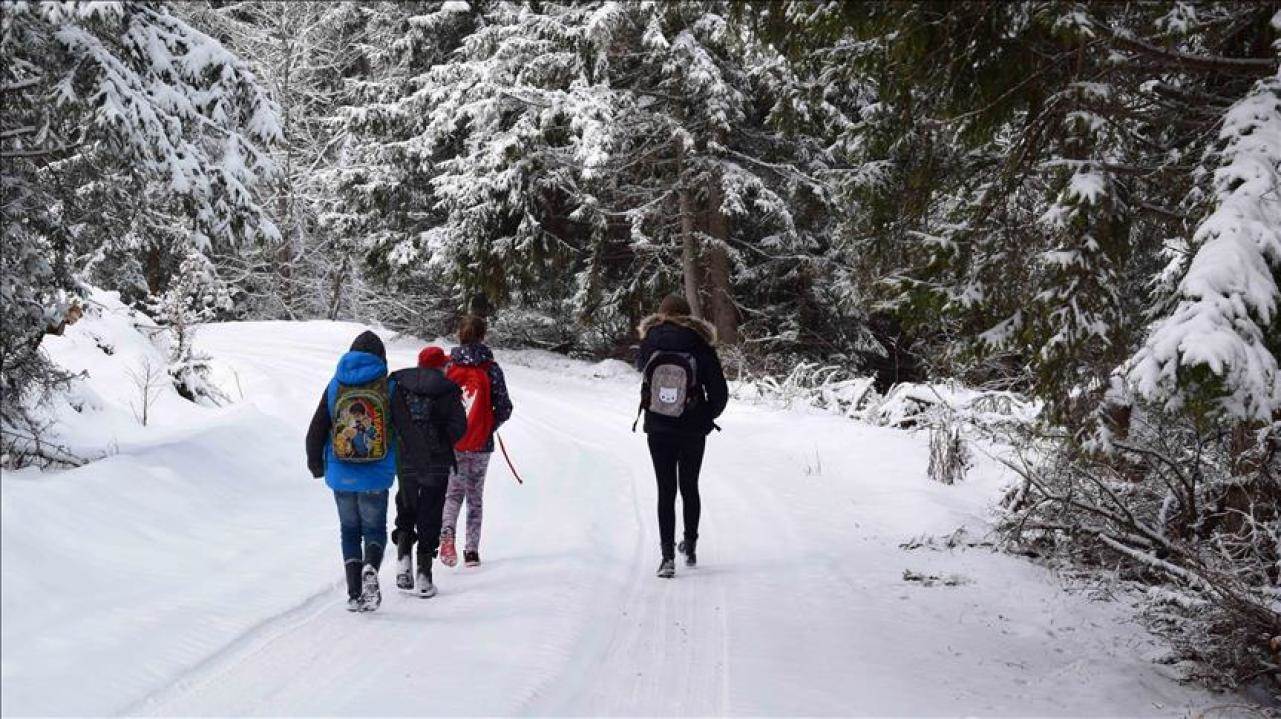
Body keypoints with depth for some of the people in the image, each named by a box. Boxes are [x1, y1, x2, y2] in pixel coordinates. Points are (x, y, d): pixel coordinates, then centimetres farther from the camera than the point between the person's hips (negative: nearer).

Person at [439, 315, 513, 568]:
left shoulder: (446, 365, -4)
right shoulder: (491, 369, -6)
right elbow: (504, 409, -6)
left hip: (449, 443, 0)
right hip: (480, 444, 0)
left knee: (453, 493, 12)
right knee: (475, 497, 13)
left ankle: (447, 532, -15)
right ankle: (471, 551, 12)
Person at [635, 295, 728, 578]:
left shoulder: (650, 342, -7)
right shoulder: (700, 346, -9)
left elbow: (640, 364, 17)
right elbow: (719, 393, -8)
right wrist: (705, 417, 9)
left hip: (658, 430, 0)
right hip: (693, 431, 0)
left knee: (666, 490, 4)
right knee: (689, 488, 18)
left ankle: (667, 555, -5)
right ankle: (690, 547, 28)